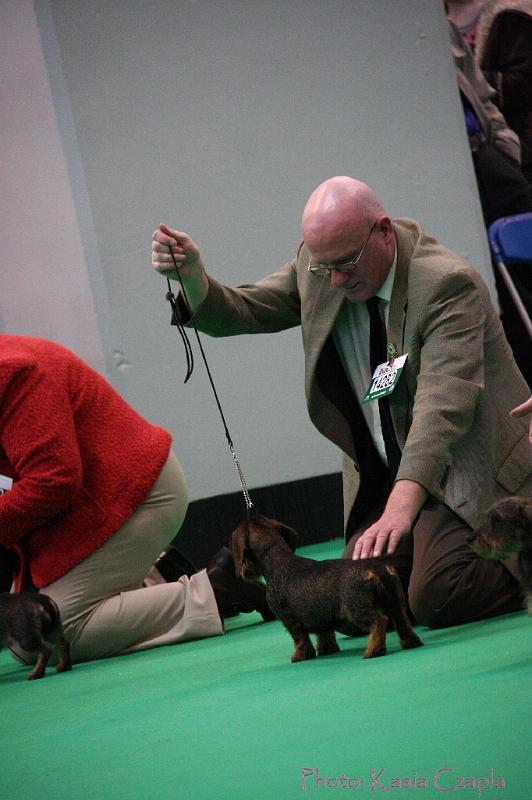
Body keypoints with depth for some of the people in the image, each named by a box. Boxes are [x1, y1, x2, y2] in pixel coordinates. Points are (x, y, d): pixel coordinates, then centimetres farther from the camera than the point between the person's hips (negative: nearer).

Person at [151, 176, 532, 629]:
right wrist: (192, 276, -19)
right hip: (382, 480, 7)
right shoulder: (317, 268, -1)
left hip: (464, 469, -7)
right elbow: (241, 313, 5)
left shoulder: (447, 284, -22)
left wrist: (402, 506, -43)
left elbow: (442, 405, -32)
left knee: (436, 599, -25)